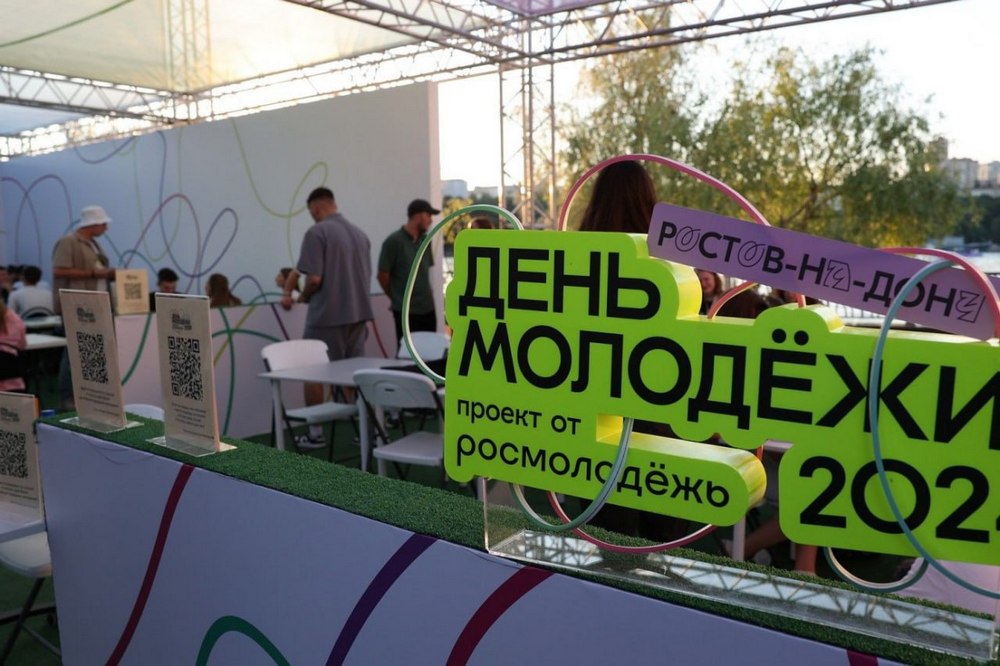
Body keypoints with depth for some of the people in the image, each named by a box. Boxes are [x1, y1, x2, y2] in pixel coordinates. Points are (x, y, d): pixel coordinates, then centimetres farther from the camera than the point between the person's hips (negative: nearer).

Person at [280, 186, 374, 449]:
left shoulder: (317, 232, -11)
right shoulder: (360, 234, 10)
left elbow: (314, 278, -17)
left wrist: (303, 297, 2)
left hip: (327, 316, -6)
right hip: (358, 313, 6)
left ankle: (316, 433, 11)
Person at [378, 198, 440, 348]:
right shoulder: (394, 241, -10)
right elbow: (383, 275, -6)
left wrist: (424, 295, 12)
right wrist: (397, 298, 5)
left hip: (428, 308, 6)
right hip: (406, 310, -6)